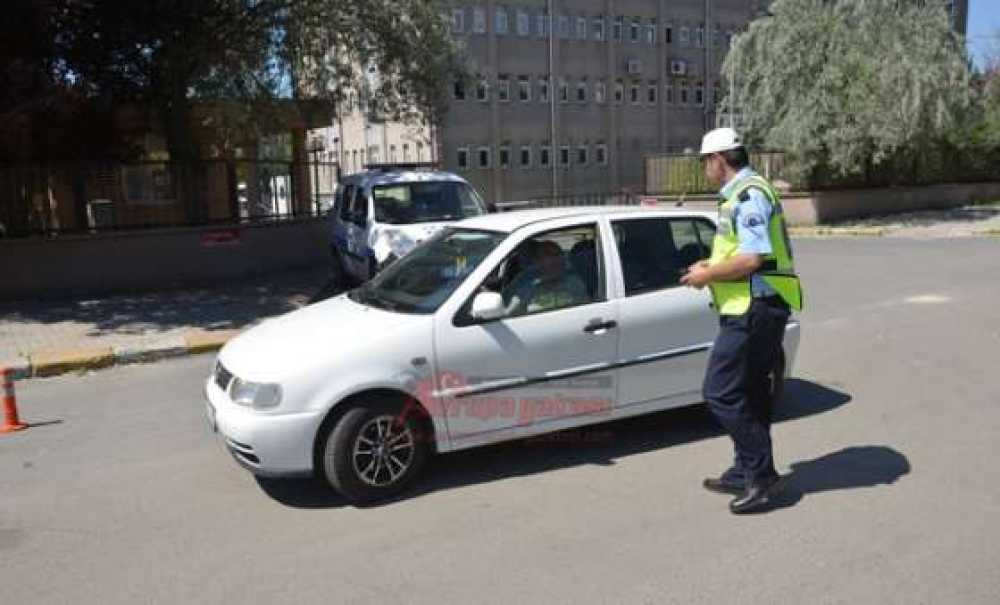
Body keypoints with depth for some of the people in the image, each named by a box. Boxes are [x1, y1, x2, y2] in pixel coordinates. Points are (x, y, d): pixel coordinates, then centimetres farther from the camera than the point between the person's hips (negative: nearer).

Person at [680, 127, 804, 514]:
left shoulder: (748, 196, -15)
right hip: (757, 309, 11)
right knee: (749, 394, 16)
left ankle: (762, 475, 1)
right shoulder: (745, 193, 18)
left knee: (721, 394, -8)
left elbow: (751, 260, -24)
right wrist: (713, 265, 16)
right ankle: (746, 474, 28)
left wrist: (707, 275, -12)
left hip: (754, 311, -11)